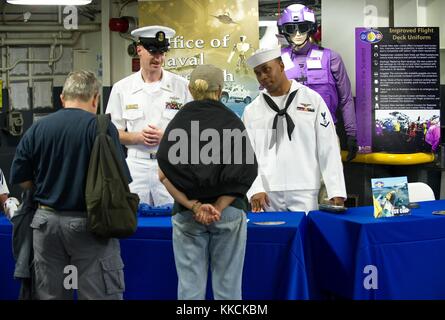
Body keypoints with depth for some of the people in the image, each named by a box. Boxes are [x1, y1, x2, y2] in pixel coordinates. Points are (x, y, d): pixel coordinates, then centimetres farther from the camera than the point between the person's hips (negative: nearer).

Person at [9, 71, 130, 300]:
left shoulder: (36, 129, 1)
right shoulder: (101, 127, -10)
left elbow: (21, 180, 5)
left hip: (46, 220, 4)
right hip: (88, 223, -4)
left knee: (49, 295, 14)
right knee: (100, 294, 2)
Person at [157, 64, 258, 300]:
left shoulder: (178, 121, 3)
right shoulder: (232, 121, 1)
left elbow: (164, 174, -6)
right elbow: (244, 171, -9)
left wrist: (194, 206, -11)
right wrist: (219, 208, -11)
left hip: (186, 213, 1)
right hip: (229, 211, 0)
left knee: (190, 288, 5)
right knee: (228, 288, 6)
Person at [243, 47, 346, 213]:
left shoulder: (312, 99, 4)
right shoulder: (251, 111, 10)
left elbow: (328, 149, 1)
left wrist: (336, 191, -6)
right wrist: (255, 190, -10)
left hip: (305, 193, -1)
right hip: (267, 195, 2)